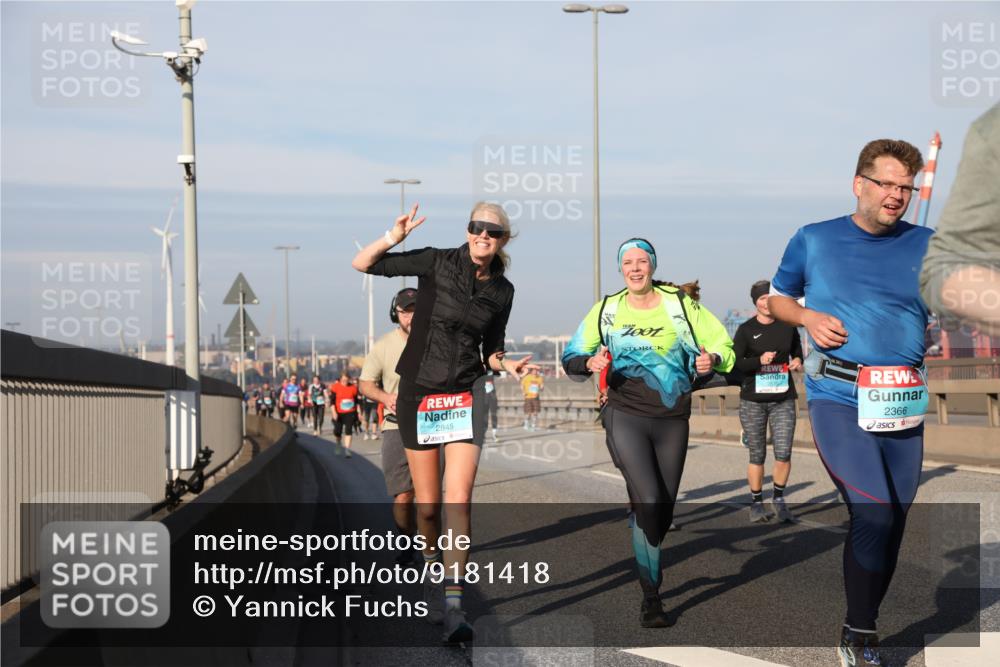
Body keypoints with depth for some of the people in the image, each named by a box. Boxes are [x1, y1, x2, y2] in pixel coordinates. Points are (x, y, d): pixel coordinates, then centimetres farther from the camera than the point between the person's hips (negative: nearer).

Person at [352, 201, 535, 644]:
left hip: (465, 396, 1)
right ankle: (431, 570, 35)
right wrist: (393, 238, -23)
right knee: (427, 505, 7)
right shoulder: (438, 263, -7)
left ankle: (453, 607, -12)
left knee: (459, 501, -13)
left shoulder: (501, 291, 3)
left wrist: (508, 366, -5)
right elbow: (361, 264, -6)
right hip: (418, 393, -1)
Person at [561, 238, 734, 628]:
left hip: (672, 420, 2)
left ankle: (647, 567, 36)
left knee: (664, 510, 9)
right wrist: (590, 363, -15)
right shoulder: (607, 310, 6)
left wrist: (713, 358, -17)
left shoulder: (680, 304, 4)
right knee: (649, 504, -18)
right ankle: (650, 598, -9)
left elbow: (722, 344, 6)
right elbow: (571, 358, 8)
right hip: (626, 416, -2)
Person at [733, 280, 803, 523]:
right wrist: (759, 361, -21)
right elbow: (734, 364, -7)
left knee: (784, 452, -7)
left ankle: (779, 498, 14)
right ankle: (756, 503, 17)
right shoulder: (745, 330, -1)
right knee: (757, 455, 3)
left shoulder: (788, 326, 7)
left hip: (783, 400, 2)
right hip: (753, 400, -2)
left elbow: (797, 352, 23)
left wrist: (798, 362, 0)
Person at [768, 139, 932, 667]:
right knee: (874, 514, -16)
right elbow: (776, 298, 15)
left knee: (894, 520, 10)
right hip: (838, 400, -3)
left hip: (903, 405, 4)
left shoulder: (927, 246, 6)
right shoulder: (813, 240, 4)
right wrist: (808, 317, -4)